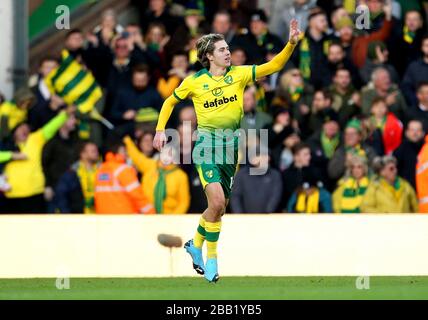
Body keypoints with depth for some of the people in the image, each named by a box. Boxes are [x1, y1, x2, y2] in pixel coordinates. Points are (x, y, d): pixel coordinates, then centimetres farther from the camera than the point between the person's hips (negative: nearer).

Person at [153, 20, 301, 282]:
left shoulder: (239, 74, 2)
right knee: (217, 201, -21)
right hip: (207, 143, -4)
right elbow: (170, 102, 13)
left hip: (231, 143, 4)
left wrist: (291, 44, -18)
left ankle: (196, 245, 36)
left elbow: (274, 66, -5)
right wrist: (160, 130, 6)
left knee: (220, 207, 11)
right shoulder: (194, 82, -2)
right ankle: (211, 257, -7)